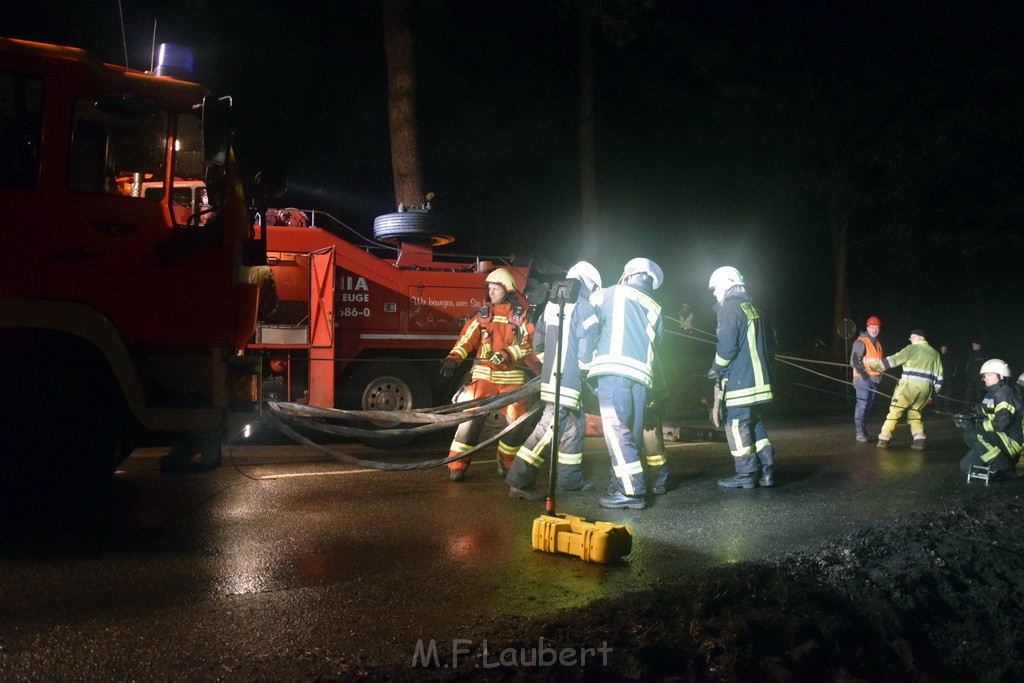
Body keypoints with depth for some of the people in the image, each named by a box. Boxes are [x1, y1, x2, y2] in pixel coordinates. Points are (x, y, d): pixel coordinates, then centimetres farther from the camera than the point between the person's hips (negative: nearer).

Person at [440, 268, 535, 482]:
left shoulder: (522, 315, 1)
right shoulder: (483, 313, 8)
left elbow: (527, 344, -7)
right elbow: (467, 339, 2)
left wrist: (506, 354, -20)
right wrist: (453, 359, -12)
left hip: (512, 377, 0)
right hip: (484, 374, 0)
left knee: (518, 422, 3)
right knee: (471, 416, -8)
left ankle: (506, 462, 25)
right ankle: (456, 465, -4)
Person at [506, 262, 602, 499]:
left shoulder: (552, 306, 14)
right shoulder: (585, 309, -10)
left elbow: (538, 343, 19)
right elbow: (587, 352, -14)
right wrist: (585, 374, 4)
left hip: (551, 378, 9)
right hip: (569, 381, -9)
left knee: (575, 427, 19)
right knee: (549, 428, -10)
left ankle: (570, 479, 26)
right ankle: (519, 481, -12)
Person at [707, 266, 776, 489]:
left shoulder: (730, 309, -10)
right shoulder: (751, 308, 18)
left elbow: (727, 345, -18)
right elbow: (764, 344, 22)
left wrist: (716, 369, -3)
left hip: (739, 380, -9)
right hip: (758, 378, 9)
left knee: (737, 425, -3)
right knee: (755, 424, 14)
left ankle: (746, 473, -1)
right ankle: (766, 471, 12)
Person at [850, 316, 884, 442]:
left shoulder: (878, 344, 18)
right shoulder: (861, 342, -8)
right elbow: (854, 360, -14)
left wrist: (880, 376, 23)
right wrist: (862, 372, -23)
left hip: (874, 379, 8)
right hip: (863, 378, -8)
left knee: (868, 406, 9)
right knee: (862, 404, -14)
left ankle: (863, 430, 14)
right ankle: (859, 432, -14)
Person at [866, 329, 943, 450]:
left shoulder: (912, 349, 1)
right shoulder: (935, 353, 18)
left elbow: (893, 360, -7)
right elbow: (939, 376, 19)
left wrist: (875, 365, -5)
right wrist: (932, 393, 24)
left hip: (909, 385, -6)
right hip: (926, 388, 6)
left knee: (895, 410, 1)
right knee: (914, 412, 19)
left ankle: (884, 439, 0)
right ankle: (919, 441, 6)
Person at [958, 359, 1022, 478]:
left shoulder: (1004, 394, -17)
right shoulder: (992, 393, 14)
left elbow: (1000, 424, -26)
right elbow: (987, 418, 13)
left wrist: (975, 425, -20)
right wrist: (970, 421, -7)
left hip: (1012, 441, -9)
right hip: (999, 439, 9)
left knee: (971, 435, -32)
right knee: (966, 465, 4)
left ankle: (1003, 466, -19)